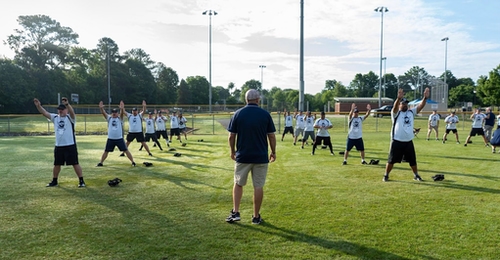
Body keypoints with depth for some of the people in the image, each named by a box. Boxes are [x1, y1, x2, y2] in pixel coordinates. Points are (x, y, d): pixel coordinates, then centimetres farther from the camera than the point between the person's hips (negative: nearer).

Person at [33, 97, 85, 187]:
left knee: (75, 164, -1)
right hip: (58, 146, 6)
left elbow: (72, 111, -26)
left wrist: (67, 104, -46)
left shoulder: (70, 117, -6)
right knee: (57, 164, 17)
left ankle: (81, 181, 5)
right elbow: (45, 113, 3)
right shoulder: (55, 117, 10)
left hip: (70, 145, -5)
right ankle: (54, 181, 31)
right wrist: (38, 105, -14)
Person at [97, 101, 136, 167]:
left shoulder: (120, 118, 0)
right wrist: (101, 108, -33)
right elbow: (103, 113, -12)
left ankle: (133, 162, 5)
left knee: (126, 151, 0)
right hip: (110, 139, 2)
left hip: (119, 139, -2)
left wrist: (122, 109, -44)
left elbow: (122, 113, -21)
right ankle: (101, 163, 24)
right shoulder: (109, 118, 4)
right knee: (106, 151, 10)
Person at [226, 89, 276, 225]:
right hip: (261, 157, 0)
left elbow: (231, 136, 0)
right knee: (258, 187, 8)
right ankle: (256, 216, 15)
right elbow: (271, 136, -1)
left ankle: (235, 212, 10)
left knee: (238, 184, 16)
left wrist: (233, 151, 14)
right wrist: (273, 152, 11)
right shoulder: (265, 114, -3)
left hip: (242, 156, 1)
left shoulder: (238, 113, -2)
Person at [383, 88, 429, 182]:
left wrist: (425, 98, -23)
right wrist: (399, 98, -48)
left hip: (409, 141, 4)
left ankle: (416, 175, 33)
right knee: (391, 160, 2)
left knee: (413, 160, 15)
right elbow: (395, 106, -28)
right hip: (397, 141, -4)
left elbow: (420, 106, -4)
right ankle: (386, 175, 16)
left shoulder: (411, 112, 8)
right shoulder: (396, 113, -6)